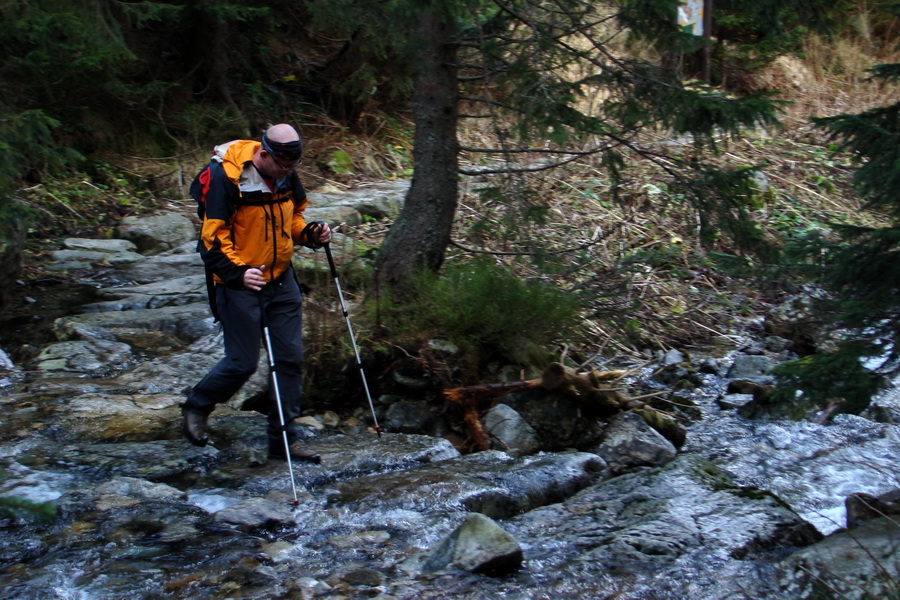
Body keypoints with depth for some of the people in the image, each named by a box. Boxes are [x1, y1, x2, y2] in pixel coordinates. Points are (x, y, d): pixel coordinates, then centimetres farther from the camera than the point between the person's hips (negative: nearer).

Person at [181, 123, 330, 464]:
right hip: (239, 283, -6)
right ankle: (196, 407, 28)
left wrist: (310, 234, -3)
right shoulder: (223, 178, -18)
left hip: (282, 280, 6)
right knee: (242, 362, -1)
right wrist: (237, 271, -31)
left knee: (290, 357, 4)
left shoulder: (286, 176, 2)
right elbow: (212, 234, -19)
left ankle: (283, 438, 15)